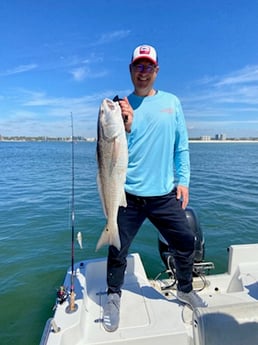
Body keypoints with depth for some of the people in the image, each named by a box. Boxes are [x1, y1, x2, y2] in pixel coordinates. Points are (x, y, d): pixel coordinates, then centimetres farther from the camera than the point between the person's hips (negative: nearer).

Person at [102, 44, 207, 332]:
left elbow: (181, 146, 9)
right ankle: (113, 297, 34)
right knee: (118, 250, 4)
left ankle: (185, 289, 40)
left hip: (165, 194, 2)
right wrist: (126, 126, -18)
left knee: (186, 243, 10)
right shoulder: (121, 106, 4)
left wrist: (183, 180, 3)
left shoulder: (171, 102, 8)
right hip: (128, 195, -1)